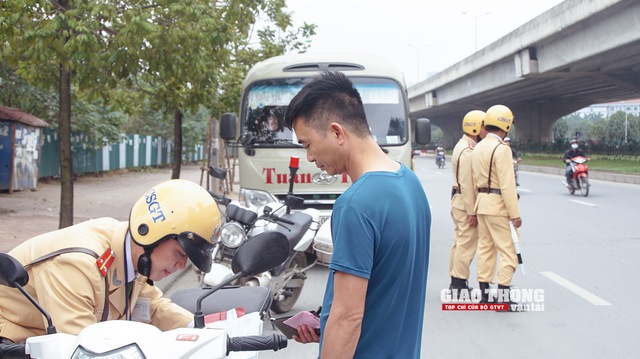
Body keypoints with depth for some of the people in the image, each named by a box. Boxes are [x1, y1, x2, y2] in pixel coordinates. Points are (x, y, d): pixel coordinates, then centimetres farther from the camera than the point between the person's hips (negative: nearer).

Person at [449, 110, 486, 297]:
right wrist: (472, 211, -20)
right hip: (466, 203, -11)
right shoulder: (468, 151, -19)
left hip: (458, 199, 11)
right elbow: (467, 184, -22)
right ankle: (459, 284, -2)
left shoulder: (463, 146, 14)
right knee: (466, 244, -6)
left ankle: (455, 281, 21)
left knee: (459, 241, 14)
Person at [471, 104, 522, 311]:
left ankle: (484, 292, 15)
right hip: (498, 204, -9)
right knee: (508, 250, -5)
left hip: (482, 201, 9)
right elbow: (507, 185, -18)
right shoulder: (501, 149, -15)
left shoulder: (478, 148, 12)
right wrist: (515, 214, -16)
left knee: (485, 247, 12)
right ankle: (503, 297, -7)